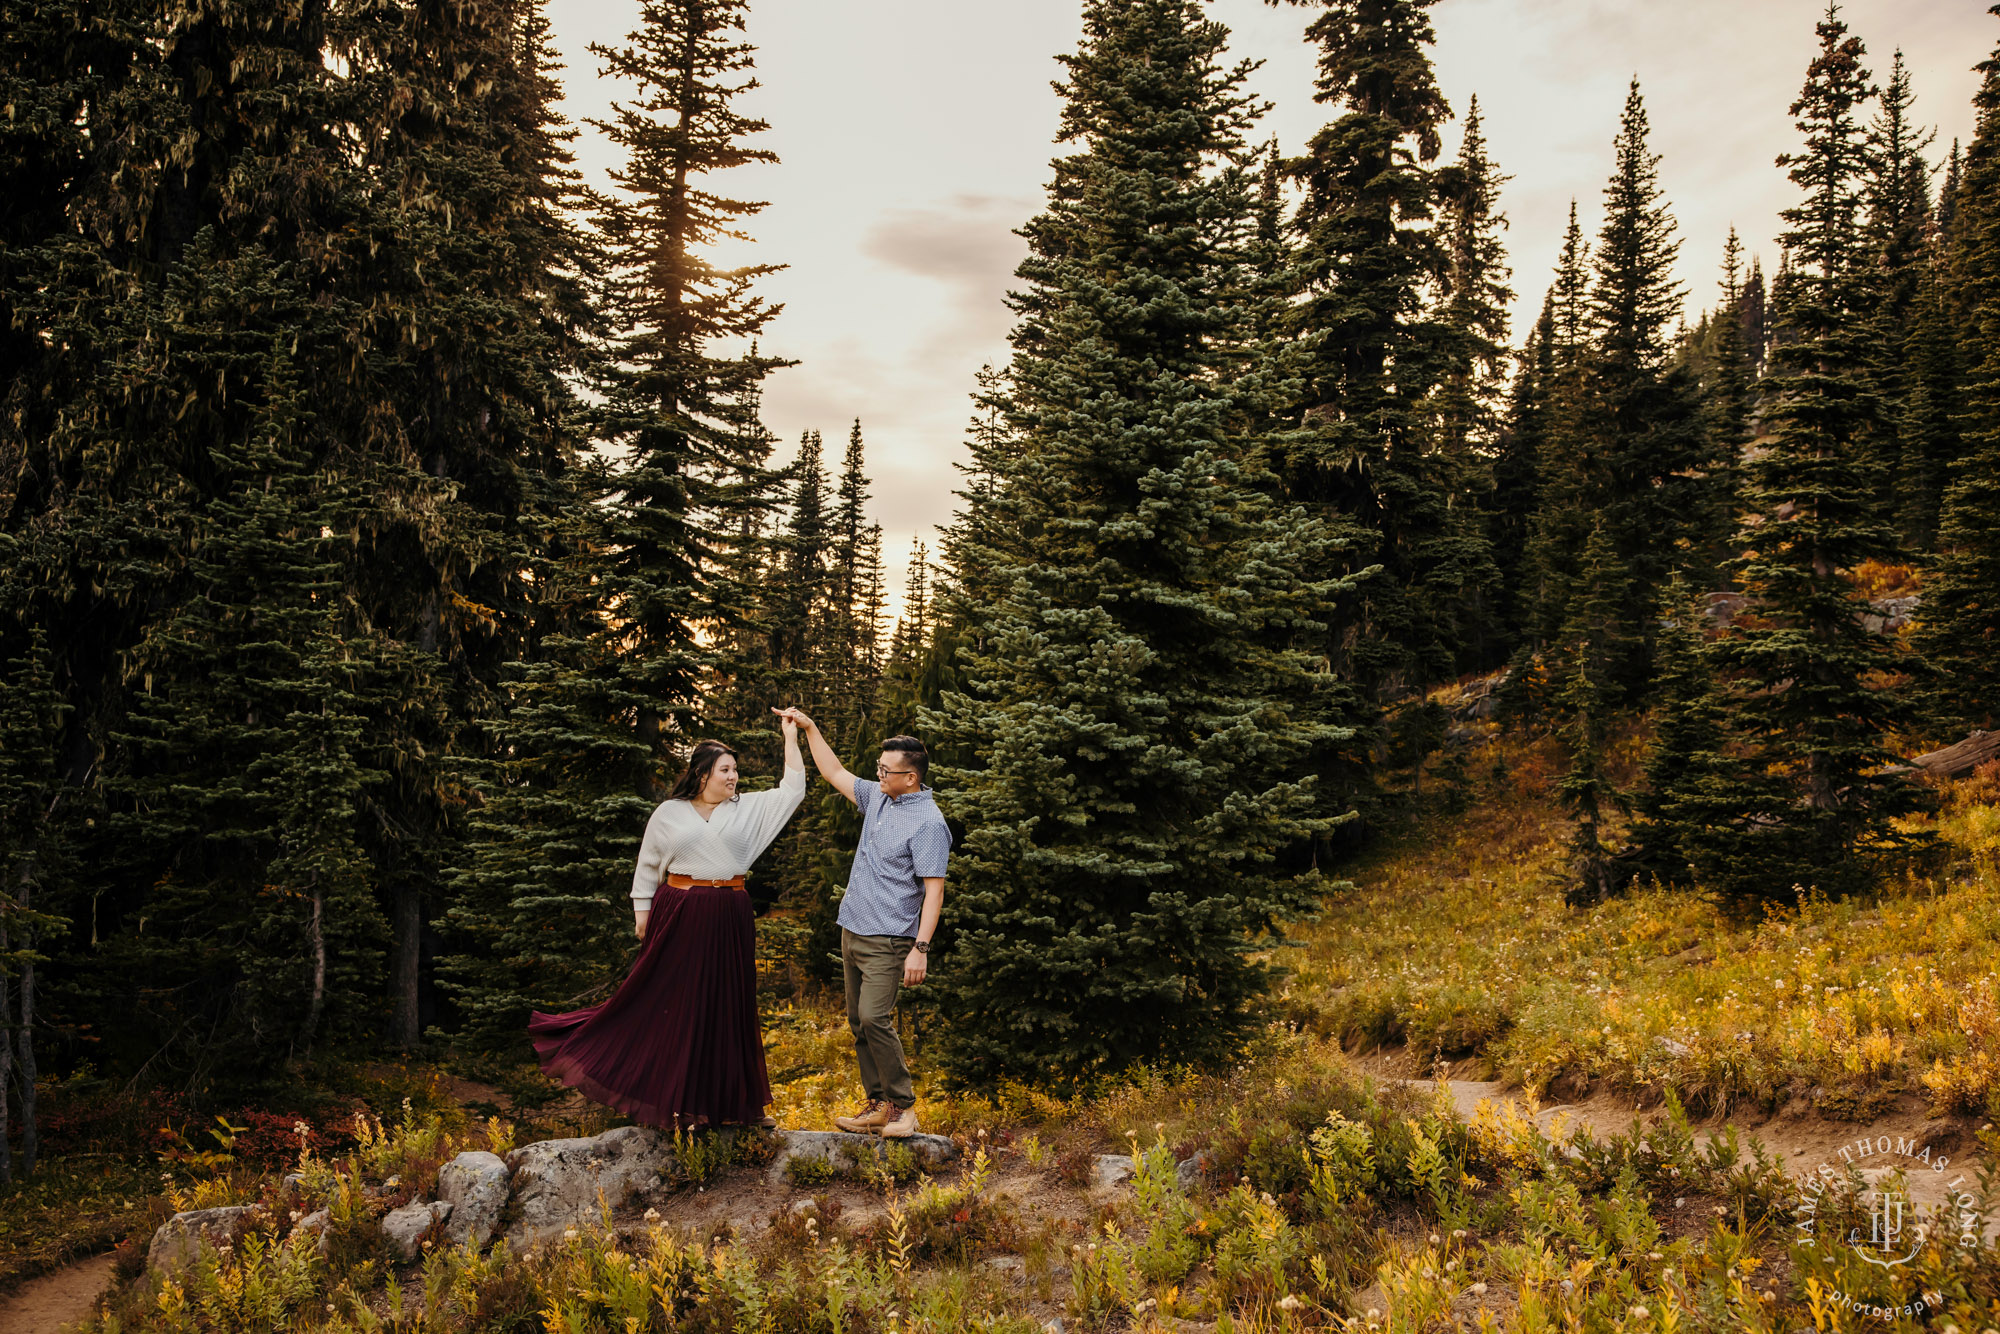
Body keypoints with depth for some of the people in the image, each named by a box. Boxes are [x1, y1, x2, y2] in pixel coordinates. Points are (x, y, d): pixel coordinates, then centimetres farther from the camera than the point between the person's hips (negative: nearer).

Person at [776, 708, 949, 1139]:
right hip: (853, 932, 9)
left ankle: (902, 1107, -7)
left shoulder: (928, 823, -15)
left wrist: (920, 949, -24)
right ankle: (877, 1105, 16)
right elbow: (835, 773, 24)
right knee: (858, 1022, 9)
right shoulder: (878, 797, 9)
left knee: (874, 1018, -17)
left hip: (888, 940, -9)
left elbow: (934, 890, -18)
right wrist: (809, 728, 20)